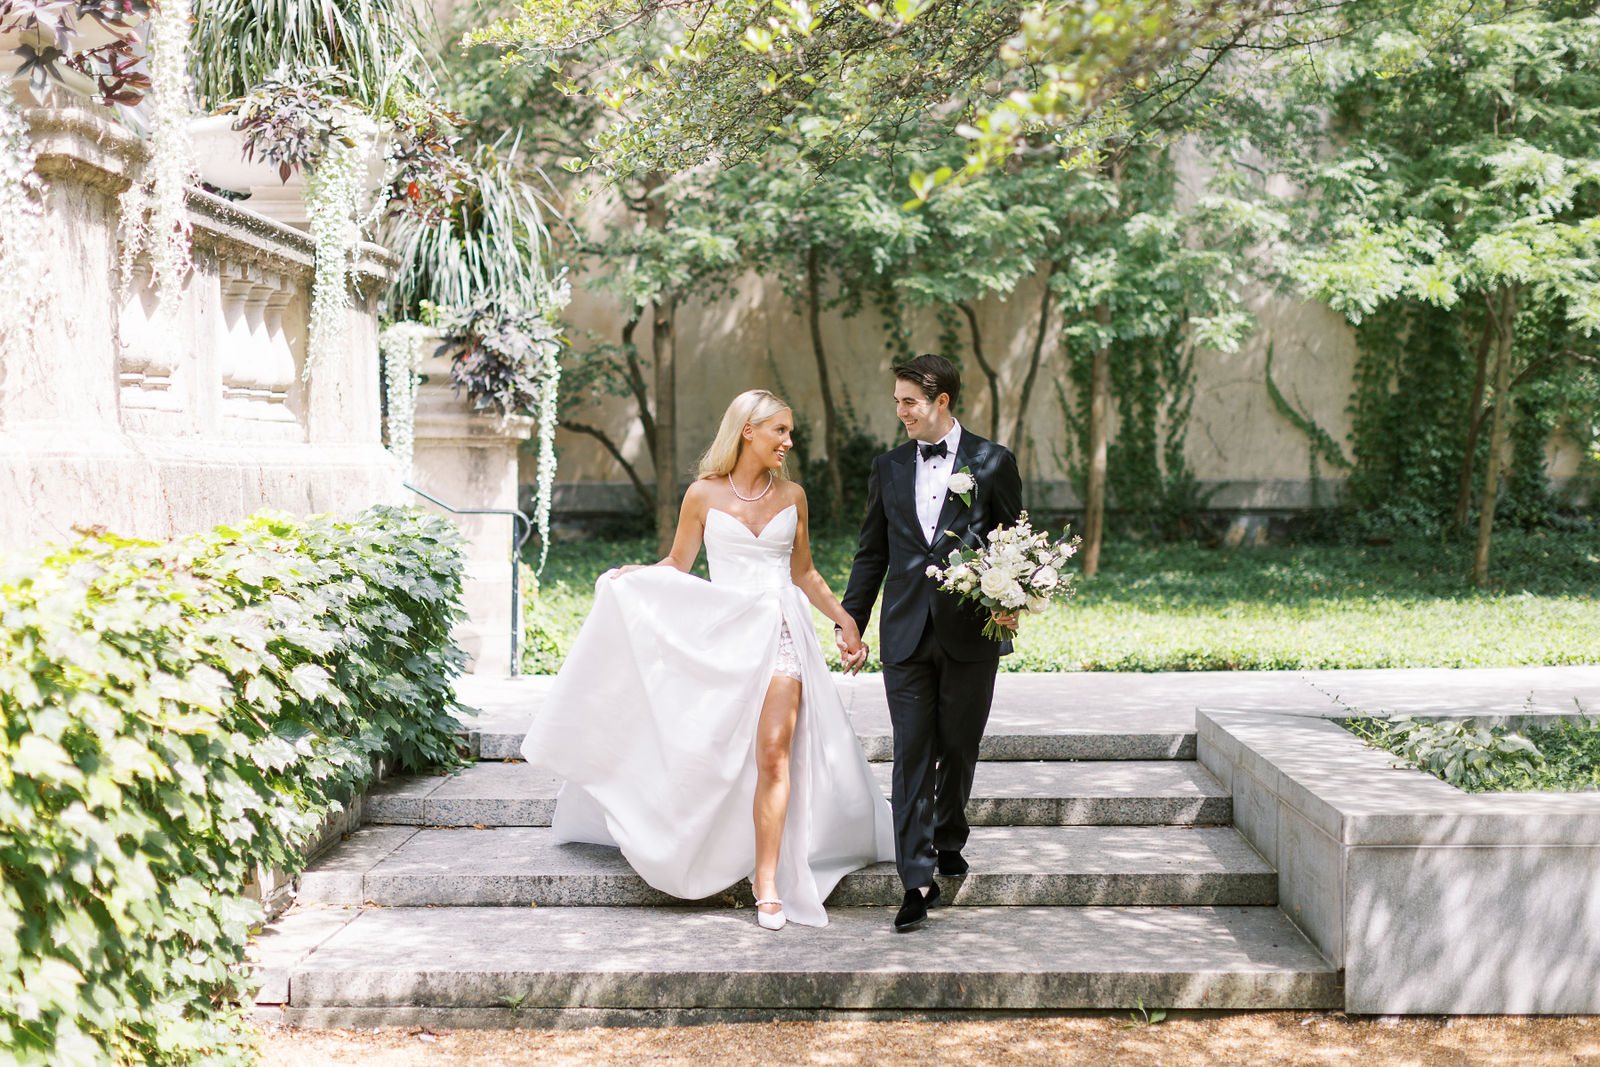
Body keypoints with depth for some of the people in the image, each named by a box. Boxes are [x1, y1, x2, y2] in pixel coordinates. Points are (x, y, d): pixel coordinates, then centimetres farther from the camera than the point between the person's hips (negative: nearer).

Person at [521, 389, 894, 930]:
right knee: (710, 751, 5)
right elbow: (676, 564, 7)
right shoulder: (703, 495, 2)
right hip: (722, 633, 0)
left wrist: (846, 620, 12)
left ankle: (767, 881, -8)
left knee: (774, 753, -10)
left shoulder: (791, 496, 9)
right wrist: (629, 577, -11)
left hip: (780, 631, 1)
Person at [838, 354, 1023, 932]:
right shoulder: (888, 468, 11)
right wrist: (851, 617, 12)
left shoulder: (992, 462, 1)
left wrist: (1009, 600, -10)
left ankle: (948, 841, 34)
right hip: (906, 634, 2)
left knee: (958, 748, 10)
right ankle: (918, 881, -2)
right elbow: (872, 553, 16)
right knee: (912, 753, -3)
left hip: (971, 631, -2)